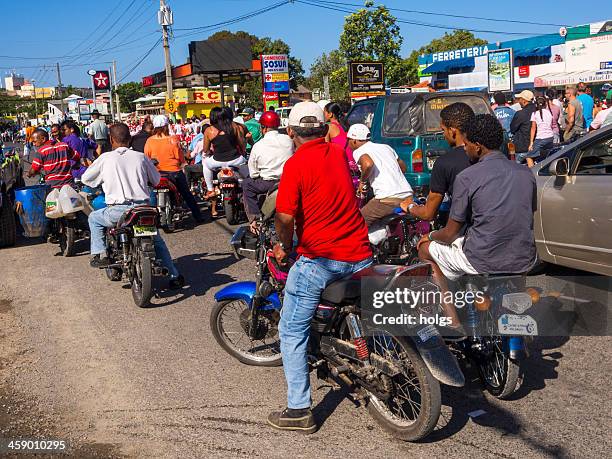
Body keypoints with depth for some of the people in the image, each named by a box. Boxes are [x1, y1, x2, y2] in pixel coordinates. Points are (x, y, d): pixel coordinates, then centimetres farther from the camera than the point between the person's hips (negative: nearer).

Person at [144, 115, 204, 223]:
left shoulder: (149, 141, -6)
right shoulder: (173, 140, -13)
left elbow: (146, 157, 1)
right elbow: (180, 158, -9)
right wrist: (182, 163, 11)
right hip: (173, 172, -2)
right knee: (187, 195, 11)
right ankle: (198, 217, 17)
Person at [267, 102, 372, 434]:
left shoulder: (296, 164, -10)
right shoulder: (338, 153, 8)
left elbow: (285, 216, -15)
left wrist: (284, 247, 1)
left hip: (320, 258, -6)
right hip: (359, 255, 6)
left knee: (292, 332, 6)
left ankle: (299, 410, 8)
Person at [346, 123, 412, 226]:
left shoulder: (358, 151, 1)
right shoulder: (385, 146, 22)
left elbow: (368, 164, -22)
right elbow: (403, 167, 31)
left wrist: (362, 181, -5)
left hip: (388, 199, -8)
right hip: (408, 196, 8)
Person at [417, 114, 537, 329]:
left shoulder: (467, 177, -12)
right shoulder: (526, 173, 4)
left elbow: (450, 234, -6)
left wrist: (430, 236, 16)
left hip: (484, 262, -5)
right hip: (524, 261, 6)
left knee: (425, 248, 18)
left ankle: (453, 322, 16)